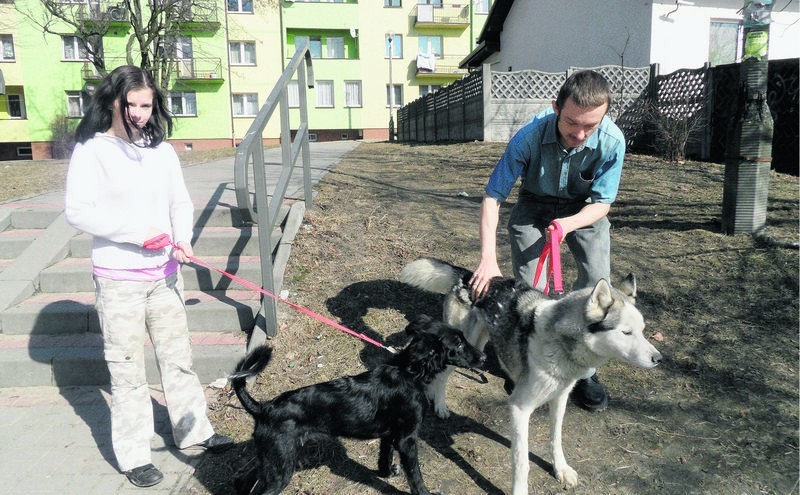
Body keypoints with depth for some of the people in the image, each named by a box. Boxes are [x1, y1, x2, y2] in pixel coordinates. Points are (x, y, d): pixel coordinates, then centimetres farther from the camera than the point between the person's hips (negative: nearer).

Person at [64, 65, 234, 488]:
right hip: (118, 279, -4)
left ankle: (193, 430, 32)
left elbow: (181, 202, 8)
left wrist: (182, 238, -11)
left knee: (177, 356, 15)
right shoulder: (91, 151, -8)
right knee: (127, 369, 5)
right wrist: (138, 233, -20)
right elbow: (78, 211, -13)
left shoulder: (162, 150, 5)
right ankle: (133, 455, 20)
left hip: (165, 274, 4)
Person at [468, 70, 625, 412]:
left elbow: (602, 202, -15)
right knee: (531, 286, -13)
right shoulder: (529, 136, -32)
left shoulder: (612, 140, -29)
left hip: (584, 208, 1)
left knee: (597, 277, -17)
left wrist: (568, 224, -37)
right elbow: (493, 196, -26)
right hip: (535, 205, -1)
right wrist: (488, 257, -37)